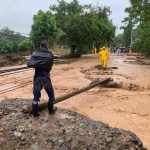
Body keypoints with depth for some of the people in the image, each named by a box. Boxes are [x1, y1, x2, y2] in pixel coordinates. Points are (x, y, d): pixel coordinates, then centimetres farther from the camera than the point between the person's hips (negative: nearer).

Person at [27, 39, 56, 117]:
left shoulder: (35, 54, 0)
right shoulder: (50, 55, -5)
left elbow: (29, 64, -9)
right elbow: (49, 67, -8)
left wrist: (36, 65, 6)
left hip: (37, 77, 3)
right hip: (46, 77, -2)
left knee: (36, 96, 12)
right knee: (51, 95, 17)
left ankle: (35, 113, 18)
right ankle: (51, 110, 29)